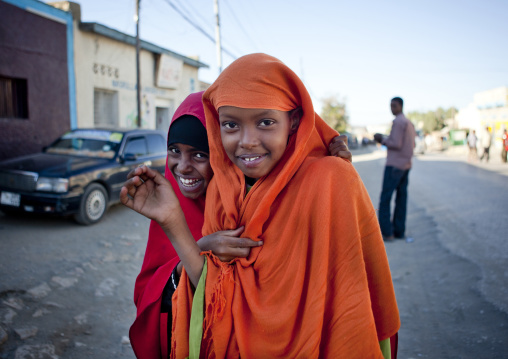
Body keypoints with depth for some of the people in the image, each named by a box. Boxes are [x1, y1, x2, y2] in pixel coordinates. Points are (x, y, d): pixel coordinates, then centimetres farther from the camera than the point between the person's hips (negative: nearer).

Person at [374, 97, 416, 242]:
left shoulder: (398, 122, -12)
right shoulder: (409, 123, 17)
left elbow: (396, 144, -19)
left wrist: (382, 139, -5)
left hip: (394, 165, -9)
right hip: (406, 165, 9)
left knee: (385, 198, -6)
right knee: (401, 198, 9)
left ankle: (386, 232, -7)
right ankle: (399, 231, 12)